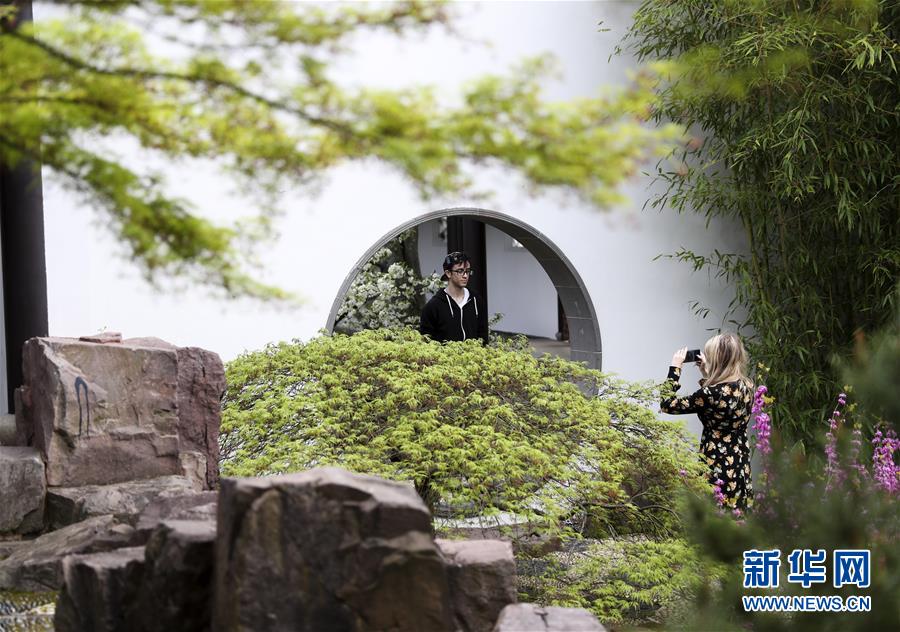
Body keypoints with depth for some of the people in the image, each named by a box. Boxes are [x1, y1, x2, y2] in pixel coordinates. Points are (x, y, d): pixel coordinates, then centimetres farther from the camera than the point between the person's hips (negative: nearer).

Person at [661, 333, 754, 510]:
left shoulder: (713, 393, -21)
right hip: (740, 466, 8)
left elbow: (667, 405, -13)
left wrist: (675, 368, -5)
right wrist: (707, 375, 15)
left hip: (717, 467, -8)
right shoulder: (747, 386, 2)